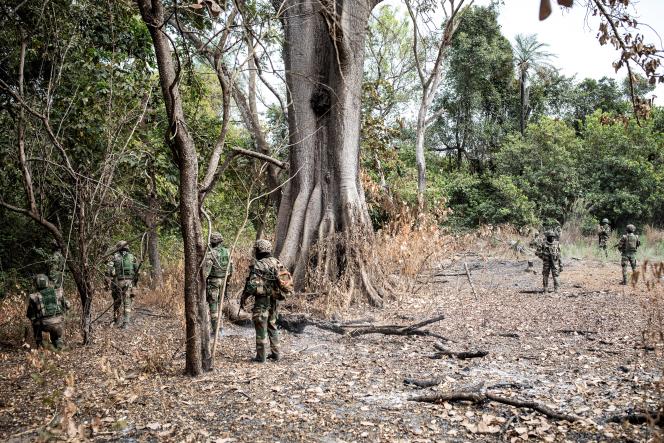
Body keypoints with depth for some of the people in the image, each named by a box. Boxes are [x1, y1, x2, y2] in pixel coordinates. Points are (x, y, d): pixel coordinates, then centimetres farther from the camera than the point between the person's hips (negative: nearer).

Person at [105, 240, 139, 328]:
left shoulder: (115, 256, 5)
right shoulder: (132, 257, 10)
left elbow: (108, 269, -5)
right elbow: (137, 270, 8)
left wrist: (107, 282, -3)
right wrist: (135, 281, 18)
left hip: (117, 282, 0)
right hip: (129, 281, 0)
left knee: (117, 302, 14)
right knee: (127, 303, 1)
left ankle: (117, 321, 19)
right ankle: (126, 323, -8)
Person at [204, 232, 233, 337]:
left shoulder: (210, 253, -13)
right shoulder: (227, 252, 5)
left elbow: (206, 270, -17)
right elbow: (230, 269, 10)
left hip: (213, 281, -6)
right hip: (224, 281, 6)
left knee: (213, 305, -1)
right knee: (220, 304, 16)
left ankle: (215, 330, 1)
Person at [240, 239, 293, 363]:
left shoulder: (258, 266, -15)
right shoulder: (277, 263, 7)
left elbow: (252, 285, -20)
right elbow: (288, 280, 11)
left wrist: (243, 297, -7)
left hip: (263, 300, -7)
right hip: (275, 300, 7)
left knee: (261, 328, 1)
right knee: (272, 326, 19)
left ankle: (261, 356, 6)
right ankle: (275, 354, 23)